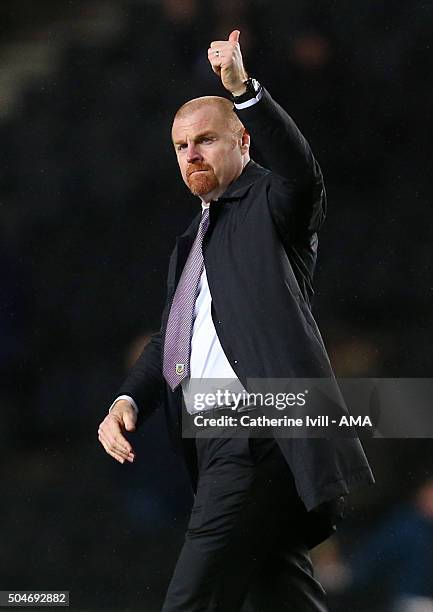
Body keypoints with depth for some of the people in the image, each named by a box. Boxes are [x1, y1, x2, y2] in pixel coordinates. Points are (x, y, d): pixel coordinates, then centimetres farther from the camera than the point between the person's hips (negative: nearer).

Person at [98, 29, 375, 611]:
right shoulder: (192, 241, 27)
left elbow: (300, 169, -21)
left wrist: (243, 89, -33)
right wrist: (127, 400, 2)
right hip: (217, 443, 9)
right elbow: (169, 338, 21)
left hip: (258, 433, -9)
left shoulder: (271, 204, 3)